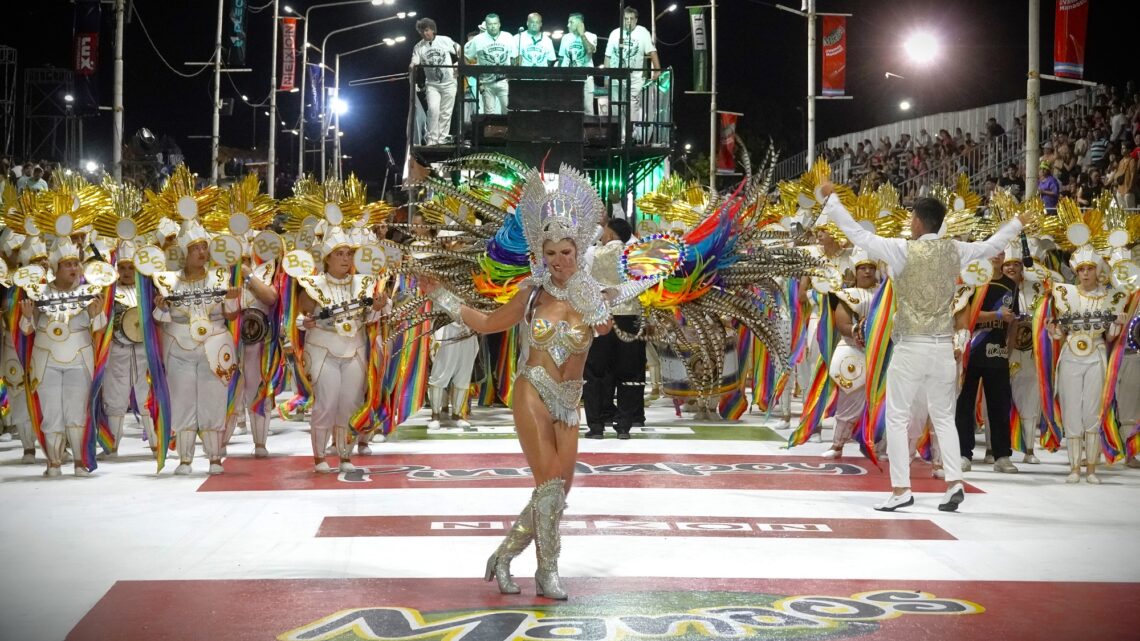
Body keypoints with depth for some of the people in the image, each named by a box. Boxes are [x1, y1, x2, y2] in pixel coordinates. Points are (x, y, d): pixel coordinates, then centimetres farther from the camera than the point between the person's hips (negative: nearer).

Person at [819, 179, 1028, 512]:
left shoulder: (903, 250, -10)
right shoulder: (955, 250, 3)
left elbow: (857, 233, -8)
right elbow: (990, 246, 19)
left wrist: (830, 198, 1)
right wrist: (1017, 222, 37)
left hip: (911, 347, -4)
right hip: (943, 347, 4)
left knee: (897, 418, 3)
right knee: (944, 417, 15)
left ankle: (901, 489, -2)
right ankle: (954, 482, 5)